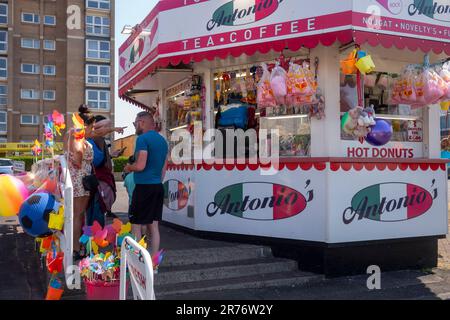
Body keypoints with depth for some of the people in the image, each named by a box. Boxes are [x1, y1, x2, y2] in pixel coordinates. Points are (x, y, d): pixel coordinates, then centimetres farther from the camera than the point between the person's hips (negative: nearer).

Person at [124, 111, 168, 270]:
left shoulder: (143, 139, -12)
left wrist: (128, 167, 0)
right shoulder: (162, 140, 14)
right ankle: (154, 262, 14)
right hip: (158, 187, 8)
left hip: (144, 187, -8)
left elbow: (140, 166, -19)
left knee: (136, 225, 2)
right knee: (154, 225, 10)